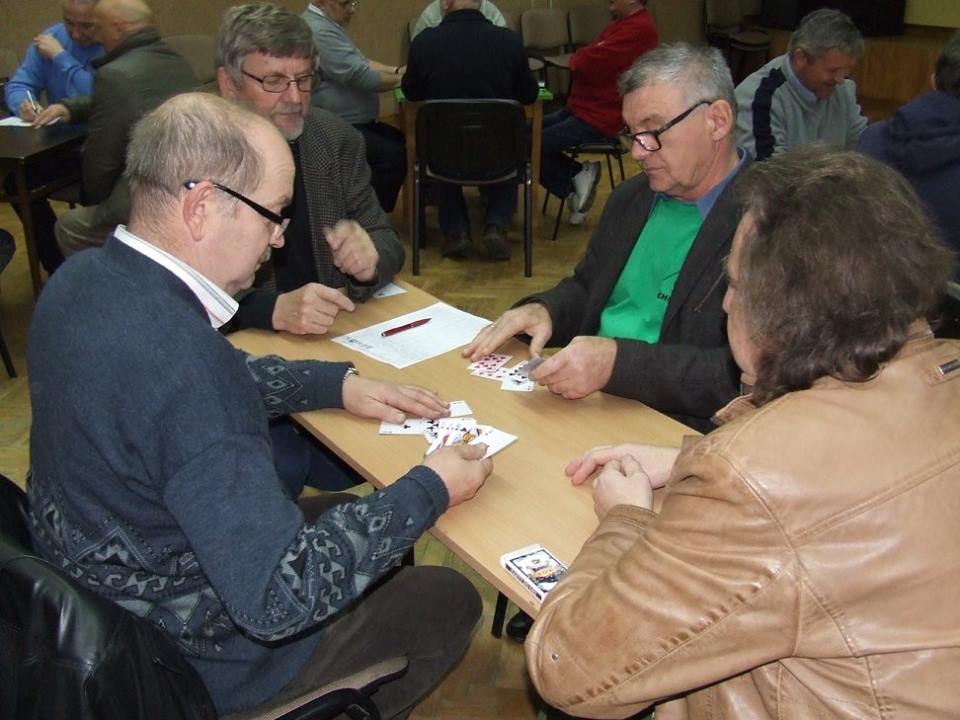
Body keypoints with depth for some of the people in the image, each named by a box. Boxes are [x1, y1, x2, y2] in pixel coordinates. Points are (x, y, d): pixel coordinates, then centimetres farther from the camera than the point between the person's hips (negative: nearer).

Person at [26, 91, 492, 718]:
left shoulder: (84, 279, -9)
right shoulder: (175, 357, -37)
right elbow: (279, 598, -34)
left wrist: (336, 383, 0)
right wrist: (429, 492, -23)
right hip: (185, 655, -8)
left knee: (370, 522, 23)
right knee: (450, 600, 9)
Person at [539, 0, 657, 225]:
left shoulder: (639, 29, -18)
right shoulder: (622, 23, 15)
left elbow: (587, 63, -23)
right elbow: (586, 59, 15)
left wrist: (577, 58, -2)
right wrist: (582, 59, -7)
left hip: (599, 121, -11)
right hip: (580, 108, 11)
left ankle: (578, 174, 0)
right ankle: (578, 174, 8)